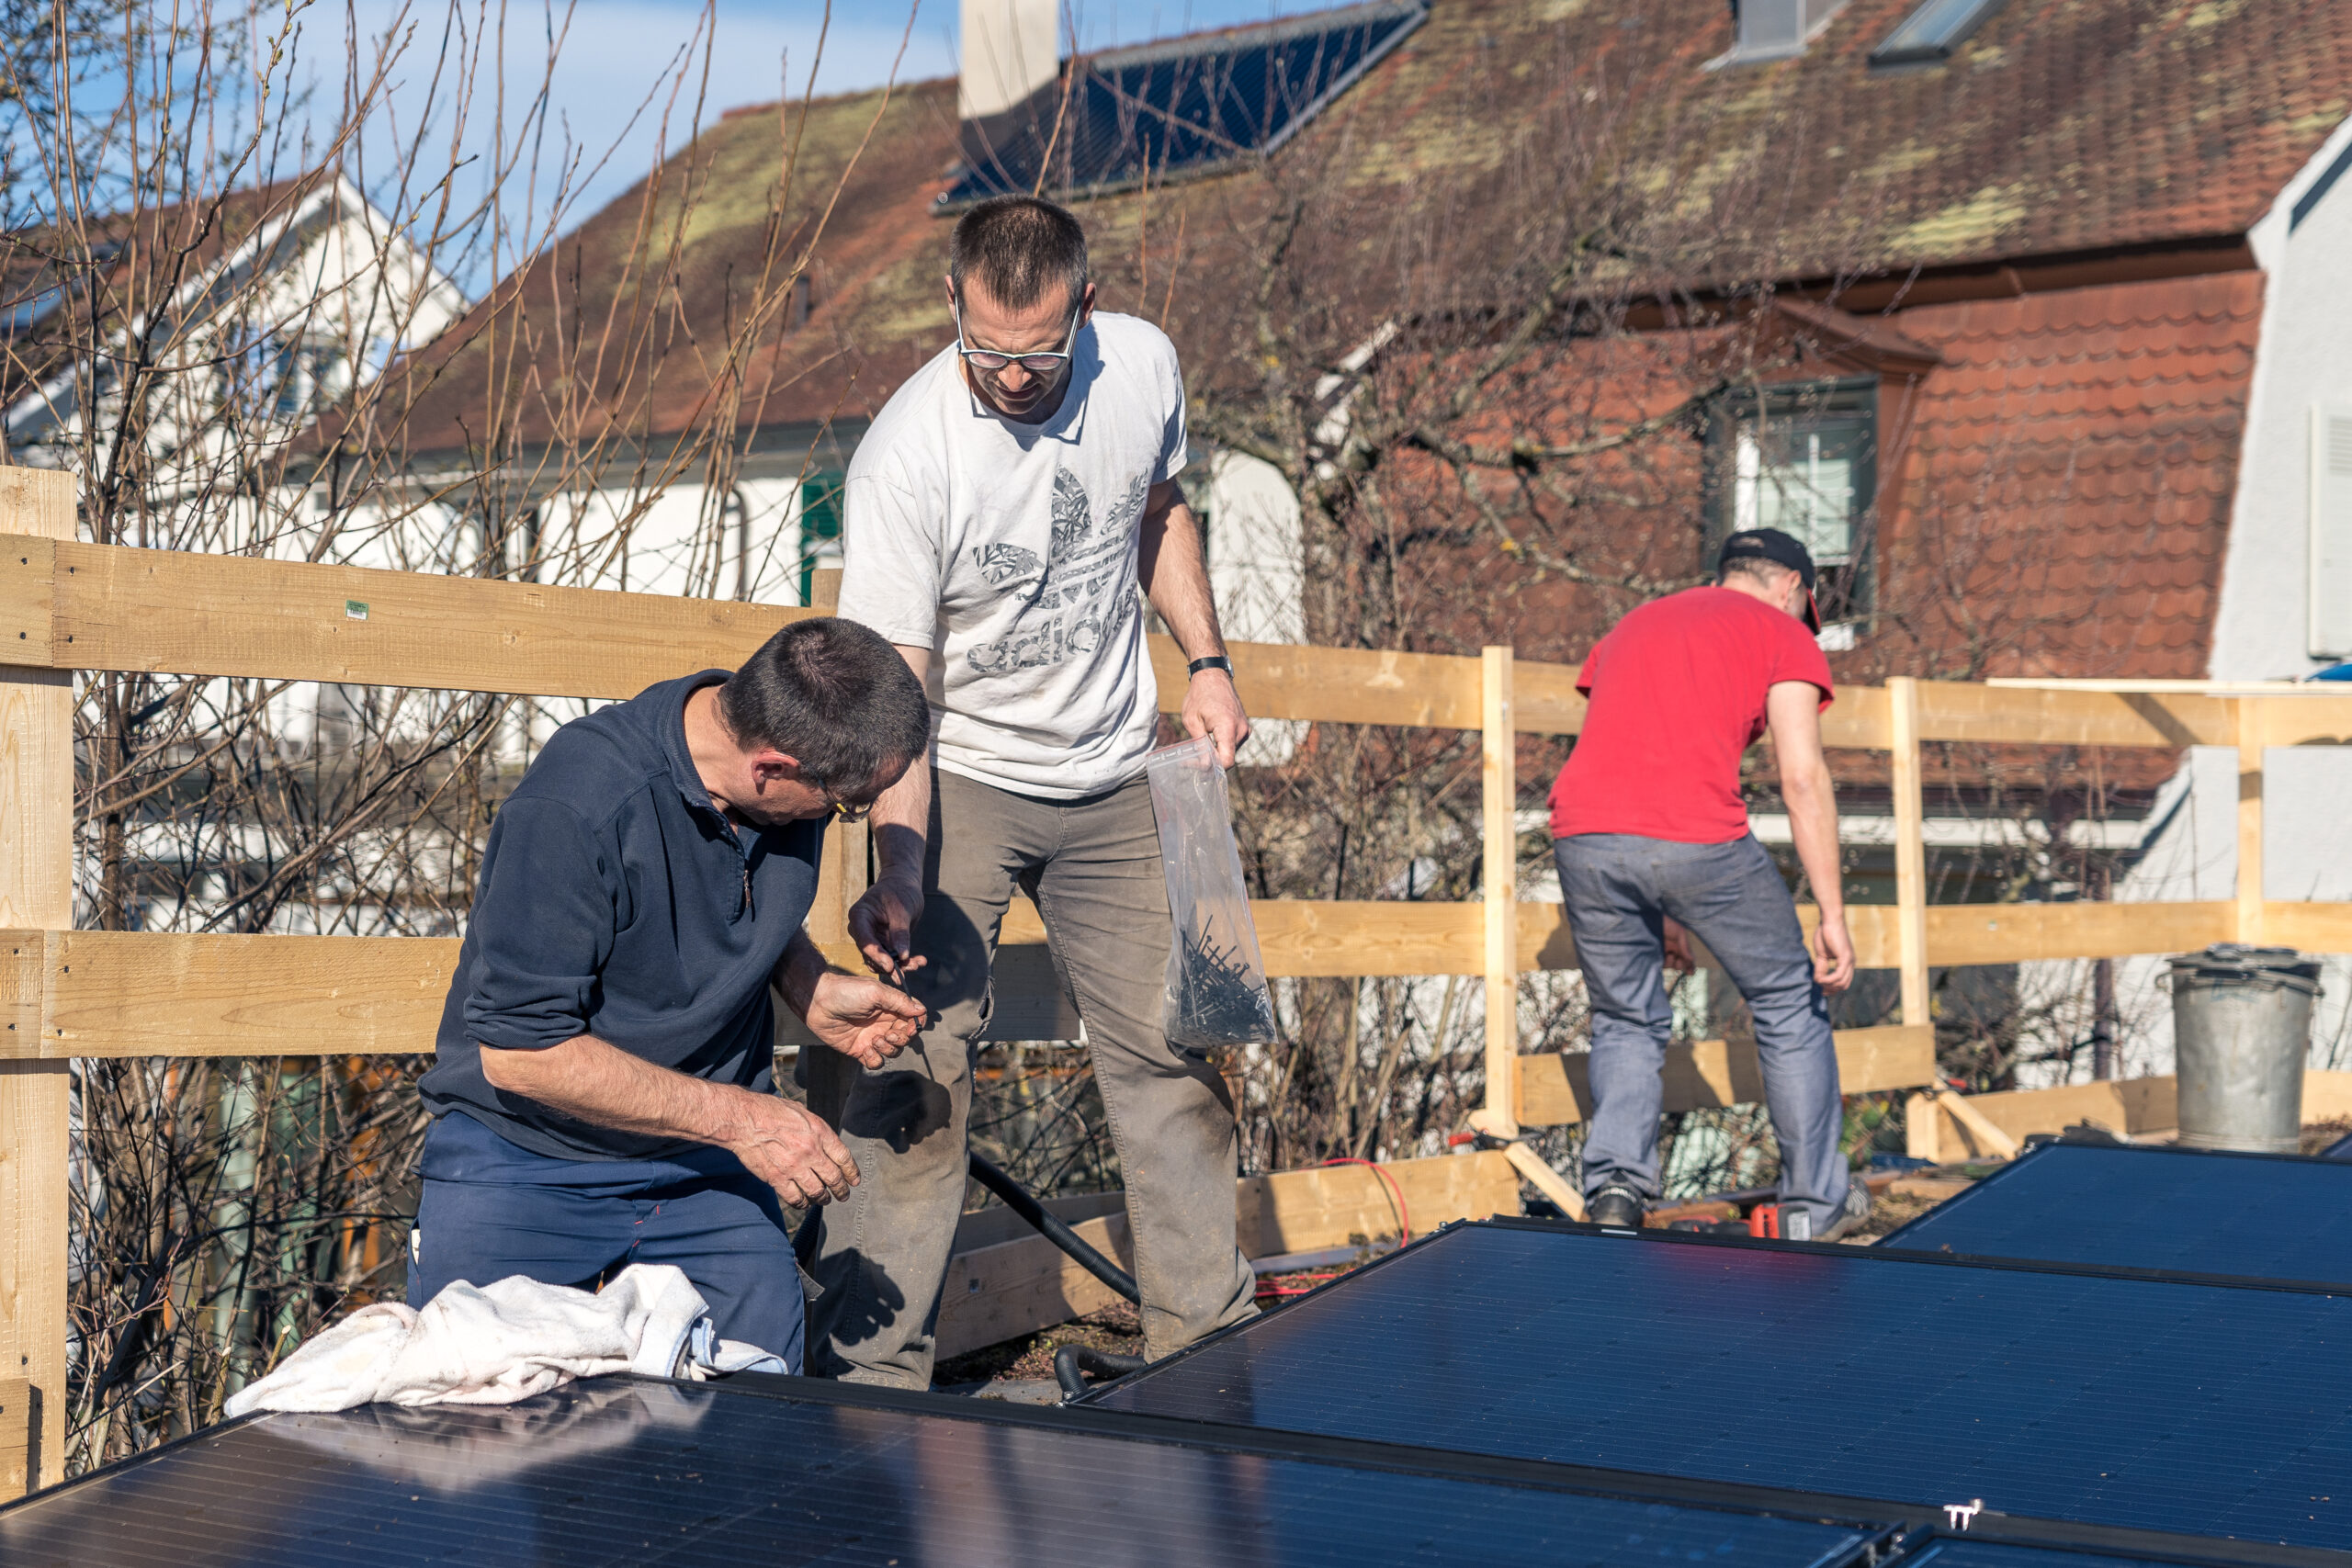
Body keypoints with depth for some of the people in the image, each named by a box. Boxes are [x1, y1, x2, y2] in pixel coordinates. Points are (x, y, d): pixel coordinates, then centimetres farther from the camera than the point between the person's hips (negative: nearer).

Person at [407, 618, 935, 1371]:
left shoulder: (781, 792, -5)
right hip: (526, 1161, -4)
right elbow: (518, 1050, -25)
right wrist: (735, 1117, -22)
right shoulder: (576, 807, -27)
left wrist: (813, 991, 0)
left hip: (710, 1165, 5)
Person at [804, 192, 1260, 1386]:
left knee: (1172, 1054, 9)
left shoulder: (1143, 364, -9)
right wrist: (898, 874, -36)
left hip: (1115, 776, 4)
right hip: (961, 780, -4)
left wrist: (1206, 663, 5)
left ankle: (1211, 1342, 24)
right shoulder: (903, 460, -24)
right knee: (913, 1069, -12)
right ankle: (867, 1369, -3)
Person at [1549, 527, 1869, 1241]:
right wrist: (1833, 917, 1)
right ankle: (1815, 1204, 20)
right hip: (1697, 836, -4)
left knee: (1626, 1021, 21)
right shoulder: (1783, 636, 14)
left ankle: (1614, 1184, 2)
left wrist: (1648, 907, 36)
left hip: (1583, 835, 4)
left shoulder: (1632, 625, 31)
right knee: (1788, 1002, 16)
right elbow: (1803, 779, 2)